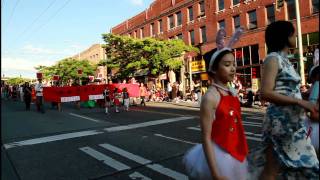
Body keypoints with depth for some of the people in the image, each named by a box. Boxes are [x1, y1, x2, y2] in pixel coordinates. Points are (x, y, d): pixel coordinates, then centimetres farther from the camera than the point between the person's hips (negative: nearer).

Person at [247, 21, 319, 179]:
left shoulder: (284, 59, 15)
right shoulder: (273, 58, -11)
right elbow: (266, 93, -22)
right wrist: (301, 102, -20)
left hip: (294, 121, 9)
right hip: (282, 120, -9)